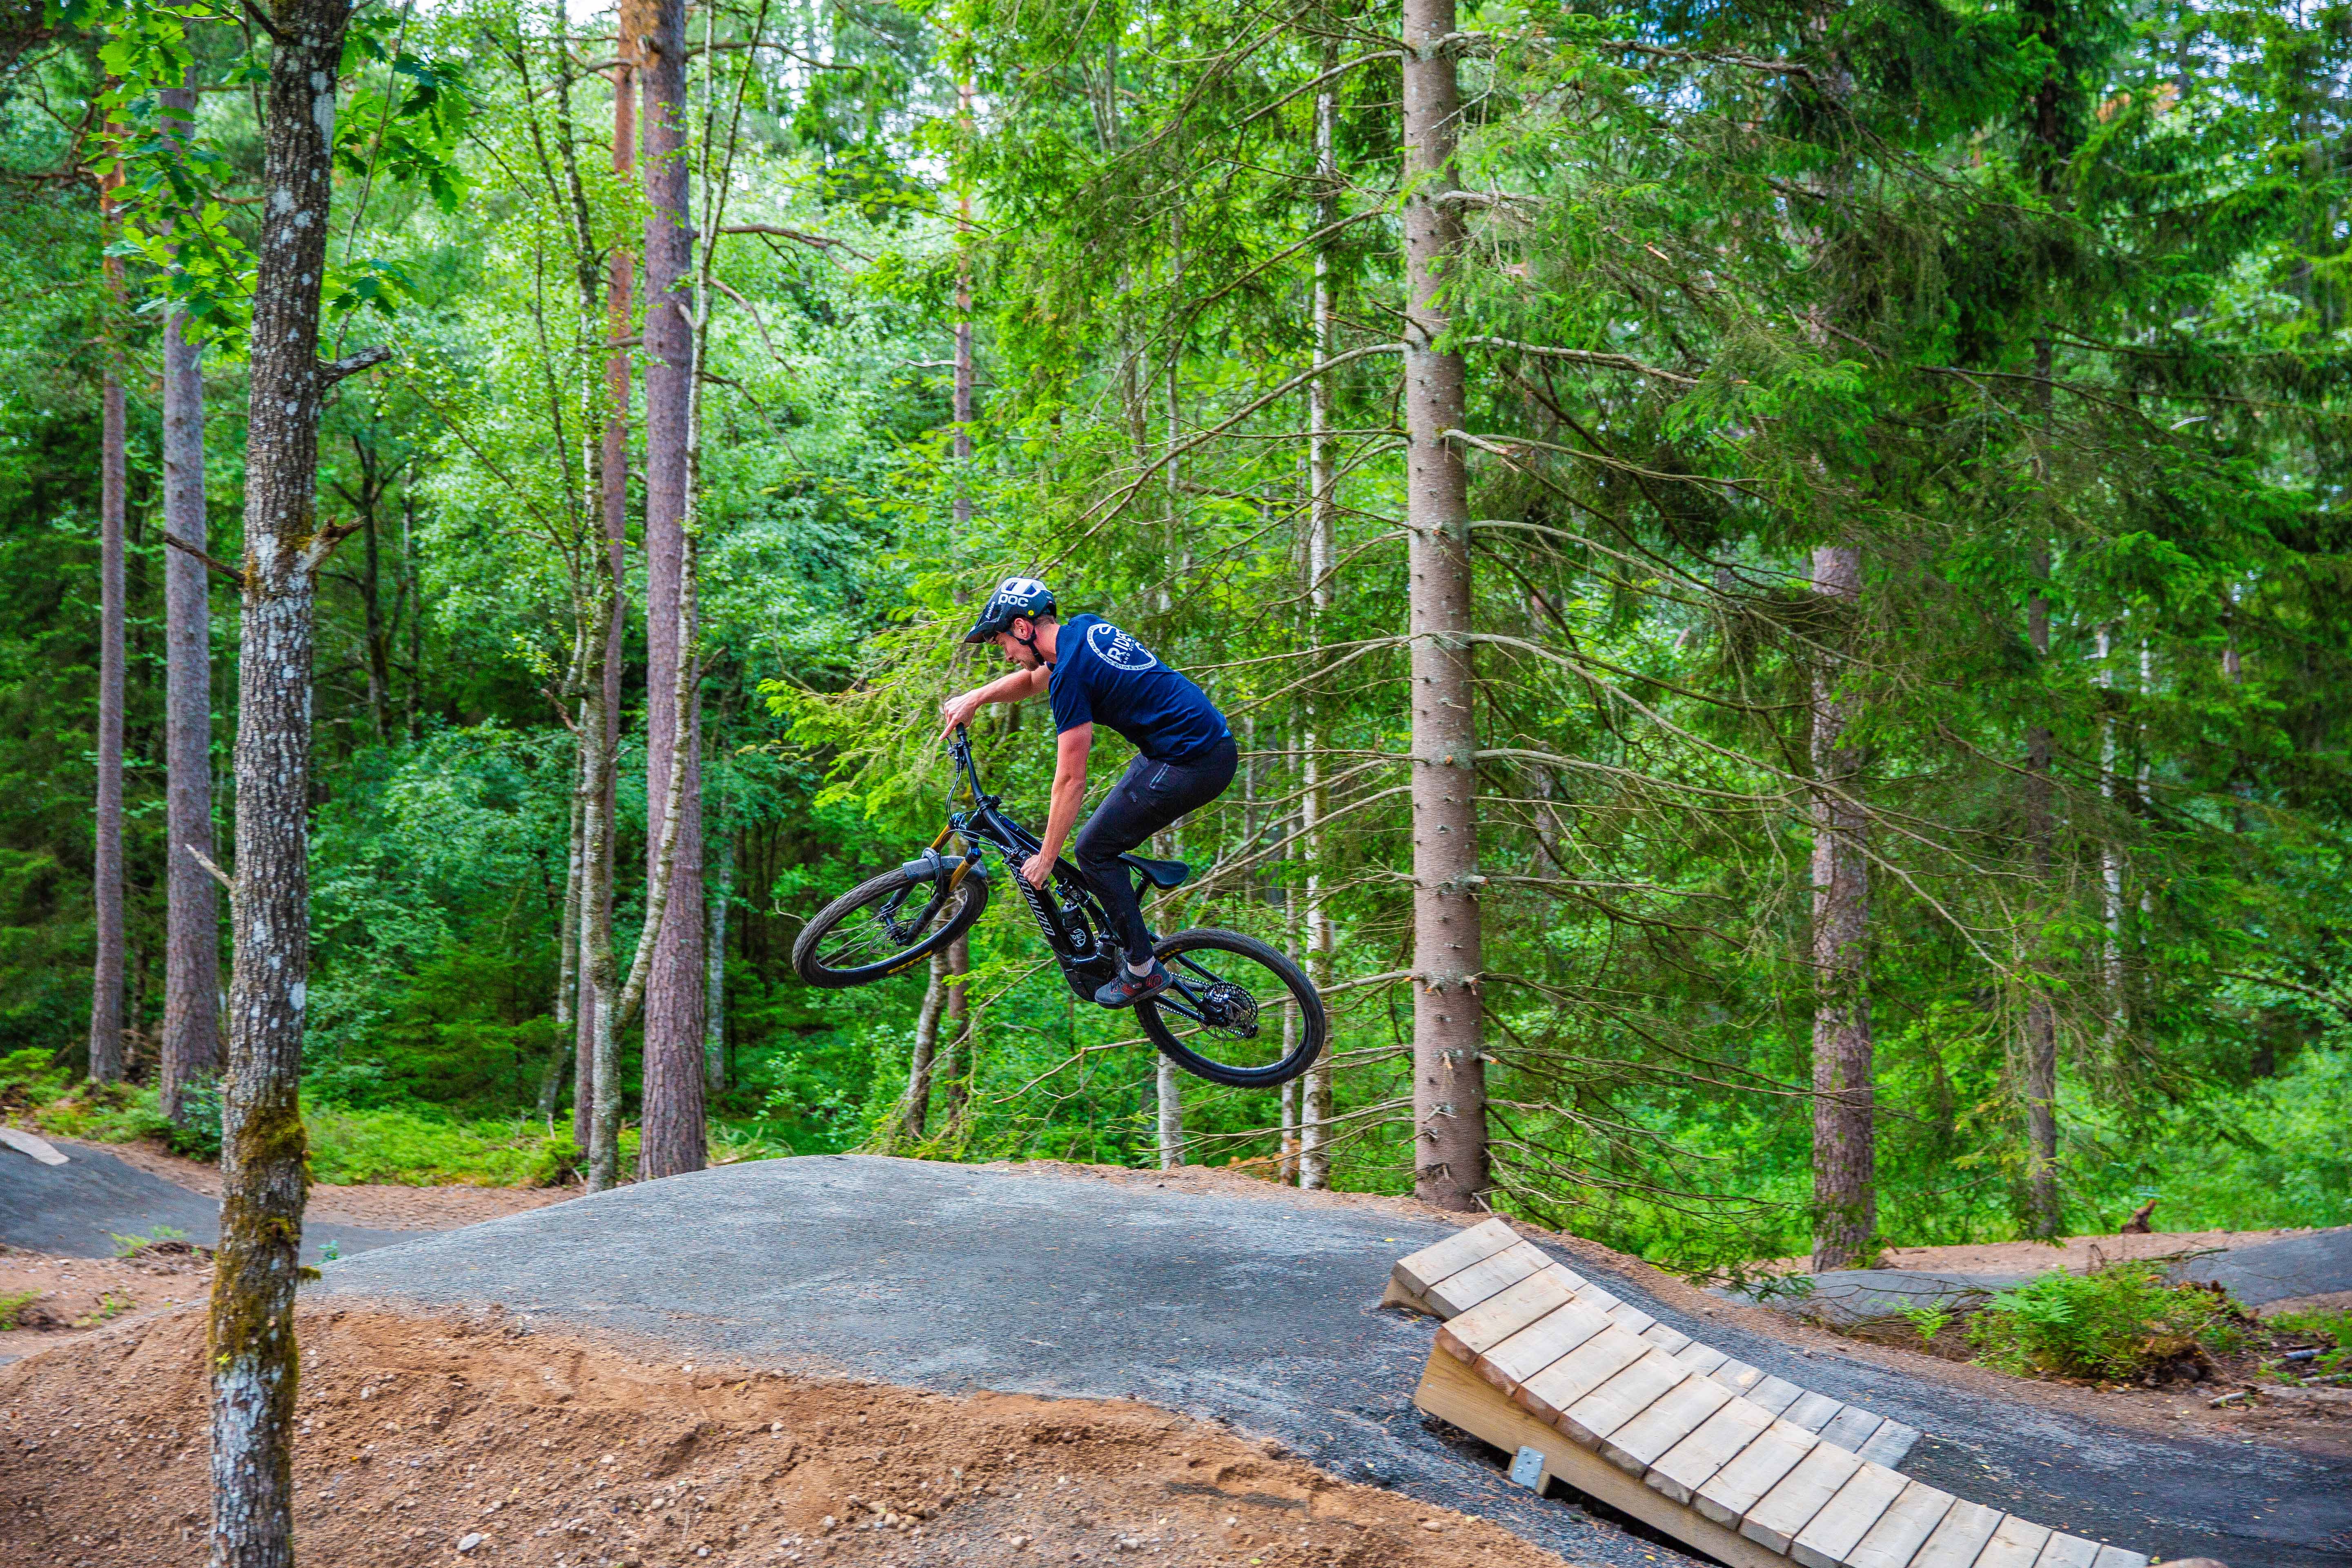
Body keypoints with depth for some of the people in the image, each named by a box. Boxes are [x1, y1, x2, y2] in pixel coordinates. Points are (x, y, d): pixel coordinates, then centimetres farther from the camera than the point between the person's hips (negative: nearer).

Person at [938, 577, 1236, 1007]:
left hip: (1189, 766, -10)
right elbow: (1034, 679, 30)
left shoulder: (1071, 673, -17)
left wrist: (1046, 858, -6)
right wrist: (975, 698, 16)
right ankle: (1124, 934, 30)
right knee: (1108, 834, 20)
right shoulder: (1085, 627, 10)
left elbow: (1071, 780, -15)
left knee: (1094, 850, 0)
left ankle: (1142, 971, 6)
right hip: (1216, 742, 10)